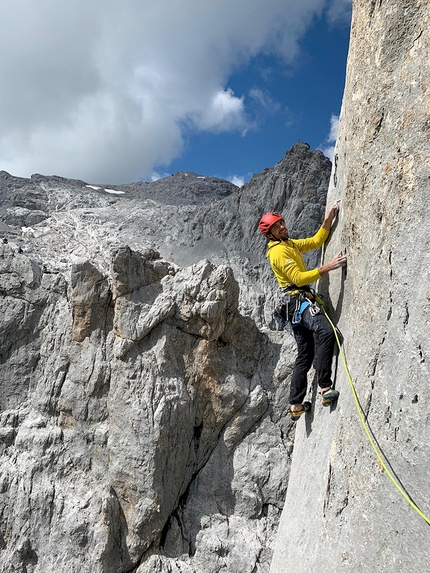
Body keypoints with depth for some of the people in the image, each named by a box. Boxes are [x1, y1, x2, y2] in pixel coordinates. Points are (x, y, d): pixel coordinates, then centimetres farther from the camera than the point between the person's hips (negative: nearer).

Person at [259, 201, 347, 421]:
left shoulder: (291, 244, 20)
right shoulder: (278, 251, -11)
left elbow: (316, 241, 24)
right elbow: (299, 278, -19)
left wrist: (329, 218, 14)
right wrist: (328, 267, -23)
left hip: (298, 303, 10)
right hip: (299, 300, -10)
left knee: (305, 354, 10)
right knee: (325, 331, -33)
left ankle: (296, 406, 14)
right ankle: (325, 389, -34)